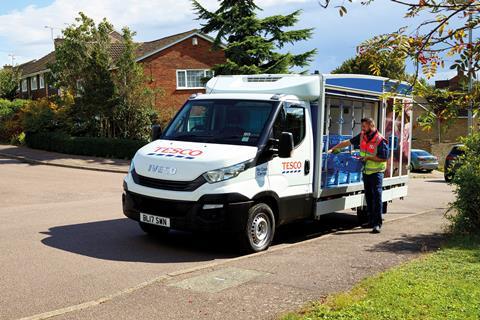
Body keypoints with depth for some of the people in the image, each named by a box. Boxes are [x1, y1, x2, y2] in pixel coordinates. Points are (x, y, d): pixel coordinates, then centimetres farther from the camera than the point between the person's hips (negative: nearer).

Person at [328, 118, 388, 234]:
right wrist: (333, 149, 10)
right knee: (368, 197, 11)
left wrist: (368, 157, -18)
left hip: (376, 172, -7)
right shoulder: (362, 136, 4)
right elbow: (347, 142, 11)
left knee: (377, 196, -12)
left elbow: (384, 158, -17)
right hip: (366, 171, 7)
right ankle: (371, 221, 21)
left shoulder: (380, 141, -17)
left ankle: (377, 224, -11)